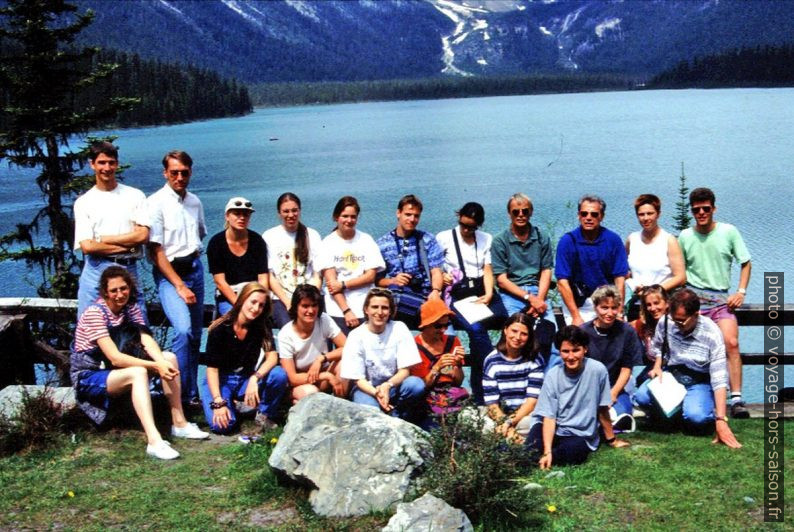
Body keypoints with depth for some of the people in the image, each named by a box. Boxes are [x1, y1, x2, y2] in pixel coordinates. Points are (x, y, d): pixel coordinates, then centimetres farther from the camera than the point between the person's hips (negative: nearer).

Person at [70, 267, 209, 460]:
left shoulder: (131, 307, 2)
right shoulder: (94, 313, -21)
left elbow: (147, 339, -11)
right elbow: (115, 358, -28)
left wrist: (162, 362, -31)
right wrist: (156, 366, -33)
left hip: (116, 370, 7)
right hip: (89, 377, -7)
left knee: (169, 358, -11)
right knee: (138, 372, -35)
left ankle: (179, 423, -14)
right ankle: (154, 441, -48)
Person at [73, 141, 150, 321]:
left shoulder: (135, 196, 8)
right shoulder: (84, 202, 6)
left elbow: (143, 235, -4)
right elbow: (86, 246, -5)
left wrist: (102, 239, -5)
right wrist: (128, 245, -7)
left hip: (129, 271, 1)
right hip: (96, 273, 0)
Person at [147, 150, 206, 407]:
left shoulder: (195, 202, 12)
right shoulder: (156, 203, -8)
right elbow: (155, 251, -11)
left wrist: (195, 256, 9)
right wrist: (180, 286, -14)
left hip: (195, 269, 6)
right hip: (168, 272, -6)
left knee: (195, 334, 8)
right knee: (183, 330, -21)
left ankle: (193, 393, 18)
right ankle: (182, 396, -13)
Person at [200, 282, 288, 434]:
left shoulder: (262, 328, -5)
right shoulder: (220, 329, -16)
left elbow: (272, 357, -18)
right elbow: (212, 368, -17)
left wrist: (255, 379, -36)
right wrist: (218, 401, -27)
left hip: (246, 380, 3)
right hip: (219, 380, -3)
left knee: (279, 375, -27)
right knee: (222, 425, -28)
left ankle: (264, 415, -3)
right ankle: (228, 404, 8)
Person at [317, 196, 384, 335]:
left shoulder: (366, 240, 9)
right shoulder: (328, 243, 4)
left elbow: (371, 276, 4)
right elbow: (331, 280, -3)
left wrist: (343, 284, -8)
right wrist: (346, 311, -11)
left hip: (365, 310, 1)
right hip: (338, 311, -1)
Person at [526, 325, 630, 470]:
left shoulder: (597, 370, -14)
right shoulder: (553, 376, -9)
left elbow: (603, 409, -2)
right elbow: (549, 417, -12)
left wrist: (611, 440, 10)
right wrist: (547, 452, -24)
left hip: (581, 435, -1)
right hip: (554, 428, 1)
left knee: (572, 452, -34)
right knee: (533, 448, -29)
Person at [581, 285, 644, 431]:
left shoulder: (627, 332, -1)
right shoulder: (583, 332, -6)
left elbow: (626, 369, 2)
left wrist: (613, 393, -11)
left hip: (615, 388, 2)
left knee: (621, 417, -26)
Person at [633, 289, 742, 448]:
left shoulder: (711, 334, -21)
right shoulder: (665, 323, -11)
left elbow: (719, 379, -24)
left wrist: (721, 420, -30)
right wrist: (657, 366, -9)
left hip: (699, 382, -3)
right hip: (671, 375, 3)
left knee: (695, 416, -34)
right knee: (642, 397, -28)